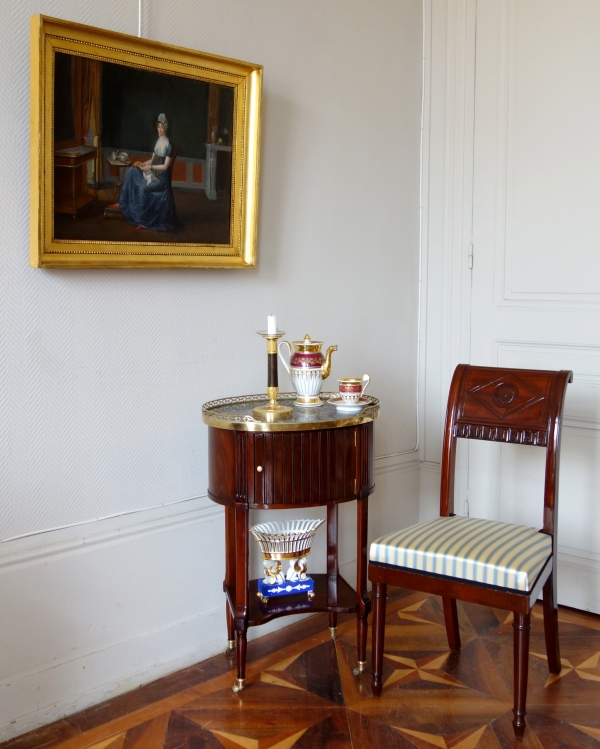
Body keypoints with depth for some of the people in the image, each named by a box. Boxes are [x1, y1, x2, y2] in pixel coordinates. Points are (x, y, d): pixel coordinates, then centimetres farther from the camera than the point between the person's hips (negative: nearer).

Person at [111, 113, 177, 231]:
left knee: (143, 188, -31)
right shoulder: (157, 142, 10)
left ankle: (142, 220, -19)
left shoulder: (168, 145, -14)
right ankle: (121, 203, -7)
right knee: (131, 171, -10)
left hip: (161, 177, -8)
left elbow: (165, 166, -18)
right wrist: (142, 164, 0)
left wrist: (150, 167, -23)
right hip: (153, 172, 8)